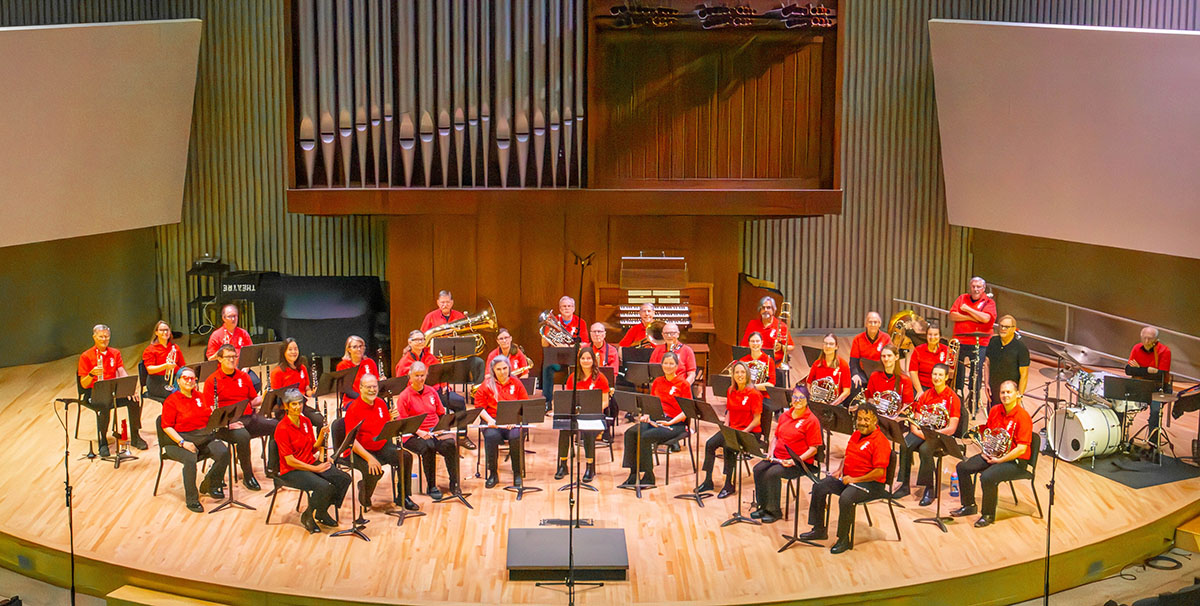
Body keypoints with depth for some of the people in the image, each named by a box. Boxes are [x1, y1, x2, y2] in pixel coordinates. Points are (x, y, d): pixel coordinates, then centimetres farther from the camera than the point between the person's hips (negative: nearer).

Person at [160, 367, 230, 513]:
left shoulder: (199, 396, 16)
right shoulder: (171, 401, -1)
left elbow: (211, 416, 23)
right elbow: (167, 427, -8)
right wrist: (182, 443, -20)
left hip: (205, 436, 5)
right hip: (181, 438, -5)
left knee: (223, 453, -22)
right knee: (190, 459, -36)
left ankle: (209, 485, 2)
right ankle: (191, 499, -21)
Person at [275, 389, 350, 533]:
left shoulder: (306, 421, 6)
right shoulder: (282, 429, -16)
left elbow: (313, 449, 10)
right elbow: (290, 461, -18)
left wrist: (322, 435, -9)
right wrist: (316, 469, -18)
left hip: (311, 463, 7)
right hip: (291, 471, -7)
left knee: (344, 478, -12)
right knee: (324, 486, -31)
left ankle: (322, 512, 6)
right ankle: (307, 516, -4)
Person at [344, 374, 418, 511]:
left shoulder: (381, 403, 5)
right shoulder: (353, 409, -16)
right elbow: (351, 440, -22)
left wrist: (392, 419, -7)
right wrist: (369, 458, -30)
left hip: (382, 447, 7)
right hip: (360, 451, -7)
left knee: (406, 457, -12)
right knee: (374, 471, -32)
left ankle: (403, 497, 3)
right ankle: (365, 499, 1)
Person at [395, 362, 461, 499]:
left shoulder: (432, 392, 15)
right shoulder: (404, 396, -1)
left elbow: (442, 414, 20)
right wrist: (419, 432, -19)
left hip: (434, 433, 4)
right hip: (413, 435, -4)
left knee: (450, 444, -28)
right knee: (428, 447, -36)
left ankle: (454, 484, -19)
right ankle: (431, 487, -23)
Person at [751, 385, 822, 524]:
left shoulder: (811, 421, -9)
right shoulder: (785, 415, 14)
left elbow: (813, 449, -12)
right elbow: (775, 436, 21)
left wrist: (795, 461, -22)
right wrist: (770, 452, 2)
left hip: (800, 462, -7)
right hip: (777, 458, 7)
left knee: (772, 473, -29)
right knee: (758, 469, -18)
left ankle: (774, 511, -15)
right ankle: (762, 506, -6)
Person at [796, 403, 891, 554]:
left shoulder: (880, 441, -17)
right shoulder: (856, 435, 12)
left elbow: (880, 472, -23)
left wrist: (854, 479, -21)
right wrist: (840, 470, 8)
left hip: (871, 484, -9)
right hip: (847, 478, 9)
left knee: (846, 498, -34)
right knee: (819, 486, -1)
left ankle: (843, 540, -19)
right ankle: (819, 530, 8)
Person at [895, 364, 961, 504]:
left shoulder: (952, 398, -5)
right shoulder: (926, 395, 10)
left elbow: (952, 428, -12)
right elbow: (915, 420, 9)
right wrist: (916, 430, -14)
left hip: (942, 434, -5)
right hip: (922, 431, 5)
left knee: (925, 449, -35)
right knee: (904, 445, -25)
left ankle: (929, 490, -21)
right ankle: (905, 486, -15)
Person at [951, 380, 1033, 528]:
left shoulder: (1023, 416, -18)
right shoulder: (995, 410, 3)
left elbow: (1021, 449, -22)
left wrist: (999, 460, -19)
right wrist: (986, 451, 0)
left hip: (1015, 460, -8)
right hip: (993, 455, 8)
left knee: (987, 476, -31)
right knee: (963, 467, -3)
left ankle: (988, 515, -10)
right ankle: (969, 506, 13)